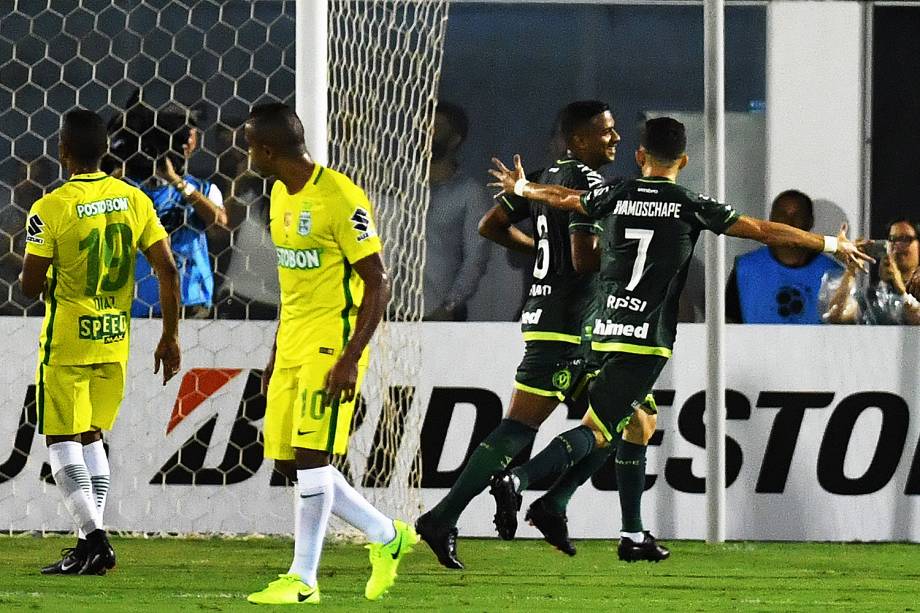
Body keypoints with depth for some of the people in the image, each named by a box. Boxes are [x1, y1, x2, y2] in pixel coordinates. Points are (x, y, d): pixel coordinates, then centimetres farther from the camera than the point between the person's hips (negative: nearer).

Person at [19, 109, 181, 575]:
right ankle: (91, 546, 14)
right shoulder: (133, 200, 2)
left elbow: (30, 286, -12)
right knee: (90, 436, 17)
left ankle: (94, 537, -12)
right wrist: (170, 336, 9)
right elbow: (167, 271, 1)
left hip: (66, 341, -5)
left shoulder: (50, 209, -13)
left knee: (62, 438, 1)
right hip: (115, 340, 5)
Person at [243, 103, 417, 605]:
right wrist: (276, 355, 20)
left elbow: (377, 284, -15)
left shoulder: (340, 198, -16)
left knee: (311, 456, -11)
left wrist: (350, 358, -21)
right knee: (287, 461, 7)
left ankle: (302, 579, -4)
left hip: (330, 343, -9)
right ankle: (387, 537, 21)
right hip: (293, 344, 9)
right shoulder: (281, 195, 12)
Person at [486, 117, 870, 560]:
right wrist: (832, 245, 11)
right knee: (596, 432, -10)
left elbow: (562, 198, 27)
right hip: (648, 340, -5)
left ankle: (634, 532, 20)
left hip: (604, 331, 5)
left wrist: (521, 188, 49)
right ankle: (519, 478, -31)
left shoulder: (614, 197, 7)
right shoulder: (690, 207, -3)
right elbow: (764, 231, 1)